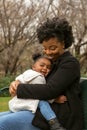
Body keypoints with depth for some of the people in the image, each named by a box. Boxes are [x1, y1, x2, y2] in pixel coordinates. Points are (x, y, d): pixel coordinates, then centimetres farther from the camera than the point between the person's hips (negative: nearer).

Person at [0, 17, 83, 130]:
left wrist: (19, 89, -11)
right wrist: (16, 84, -3)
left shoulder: (70, 63, -9)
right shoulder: (53, 62, 18)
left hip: (60, 117, -9)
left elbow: (50, 90, -20)